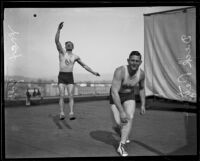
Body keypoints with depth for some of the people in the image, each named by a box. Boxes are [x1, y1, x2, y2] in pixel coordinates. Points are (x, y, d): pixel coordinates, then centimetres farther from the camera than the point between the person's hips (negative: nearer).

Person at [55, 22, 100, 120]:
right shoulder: (62, 52, 3)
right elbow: (56, 41, -12)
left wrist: (93, 72, 16)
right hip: (61, 76, -1)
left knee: (71, 96, -9)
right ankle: (62, 113, -7)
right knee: (62, 96, -8)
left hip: (70, 77, 2)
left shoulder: (75, 57, 11)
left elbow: (84, 65, 20)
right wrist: (59, 29, -25)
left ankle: (71, 114, -15)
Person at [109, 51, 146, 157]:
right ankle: (118, 128, 29)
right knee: (119, 123, -10)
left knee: (130, 118, -20)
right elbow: (114, 92, -39)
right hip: (116, 96, -3)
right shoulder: (120, 71, -33)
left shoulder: (141, 73, -15)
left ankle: (121, 146, -11)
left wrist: (143, 105, 6)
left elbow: (141, 88, 7)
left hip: (129, 96, 3)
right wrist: (122, 112, -43)